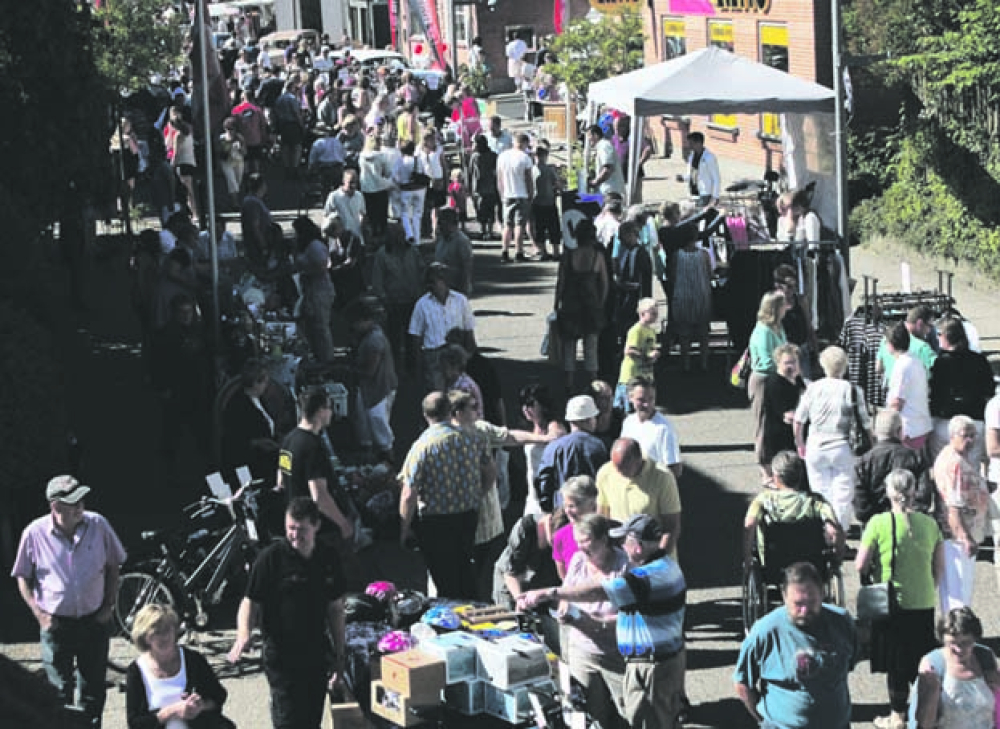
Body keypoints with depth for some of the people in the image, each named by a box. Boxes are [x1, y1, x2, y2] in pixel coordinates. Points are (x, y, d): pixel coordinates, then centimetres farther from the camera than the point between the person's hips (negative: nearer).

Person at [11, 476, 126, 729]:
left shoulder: (98, 525, -7)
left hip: (94, 621, 2)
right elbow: (22, 577, 1)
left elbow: (114, 566, 7)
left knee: (93, 689, 10)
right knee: (59, 689, 3)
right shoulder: (34, 533, -10)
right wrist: (39, 614, -8)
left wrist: (109, 606, 1)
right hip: (55, 623, -2)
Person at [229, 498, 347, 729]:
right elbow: (251, 602, -9)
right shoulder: (271, 558, -11)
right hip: (282, 657, -5)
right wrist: (243, 634, -29)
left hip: (317, 656, 5)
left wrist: (340, 654, 13)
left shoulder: (328, 559, 4)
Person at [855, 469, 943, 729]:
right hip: (924, 603, 3)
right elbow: (939, 567, 4)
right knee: (921, 663, 15)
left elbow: (861, 565, -11)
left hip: (892, 603, -3)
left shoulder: (879, 523, -13)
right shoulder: (930, 524, -2)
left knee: (896, 663, 9)